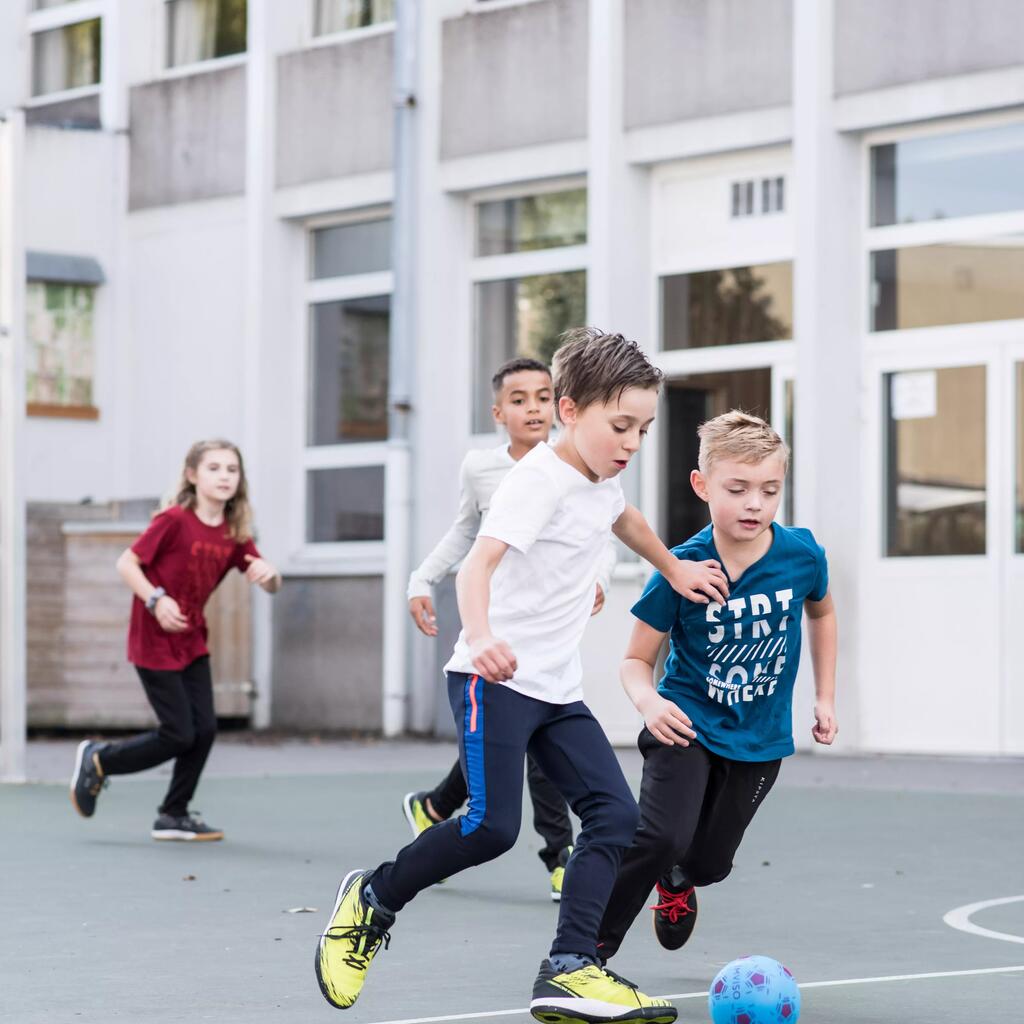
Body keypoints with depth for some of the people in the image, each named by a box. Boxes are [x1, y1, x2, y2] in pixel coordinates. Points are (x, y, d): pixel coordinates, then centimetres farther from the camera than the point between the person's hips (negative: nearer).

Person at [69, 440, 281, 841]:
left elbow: (272, 586, 4)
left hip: (191, 640, 7)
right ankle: (98, 760, 13)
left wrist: (268, 574, -19)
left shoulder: (234, 535, 2)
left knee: (204, 729, 1)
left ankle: (173, 815, 16)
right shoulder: (174, 520, -17)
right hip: (154, 642, -7)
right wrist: (156, 600, -27)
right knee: (179, 735, -7)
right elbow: (126, 563, -14)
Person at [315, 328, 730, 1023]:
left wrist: (674, 569, 45)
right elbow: (479, 562, -32)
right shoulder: (540, 479, -16)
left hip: (558, 689, 9)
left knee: (615, 814, -7)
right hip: (494, 678, -9)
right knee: (493, 824, -18)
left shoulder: (602, 478, 11)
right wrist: (480, 635, -49)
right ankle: (372, 901, 6)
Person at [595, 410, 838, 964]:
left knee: (710, 862, 13)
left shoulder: (802, 555, -13)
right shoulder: (683, 570, -20)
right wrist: (648, 701, -33)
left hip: (760, 740, 3)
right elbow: (637, 659, -11)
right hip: (688, 725, -3)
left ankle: (676, 881, 53)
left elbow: (821, 612, 11)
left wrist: (825, 696, 12)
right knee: (660, 837, -25)